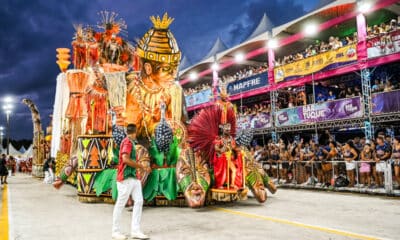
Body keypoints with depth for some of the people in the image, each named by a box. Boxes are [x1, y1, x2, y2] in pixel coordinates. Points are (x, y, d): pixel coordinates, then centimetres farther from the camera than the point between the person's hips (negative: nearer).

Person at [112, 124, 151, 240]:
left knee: (139, 201, 3)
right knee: (120, 204, 1)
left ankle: (135, 231, 5)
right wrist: (142, 167, -18)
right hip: (126, 178, -9)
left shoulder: (131, 143, 18)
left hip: (133, 177, 9)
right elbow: (125, 159, -23)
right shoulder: (127, 142, -11)